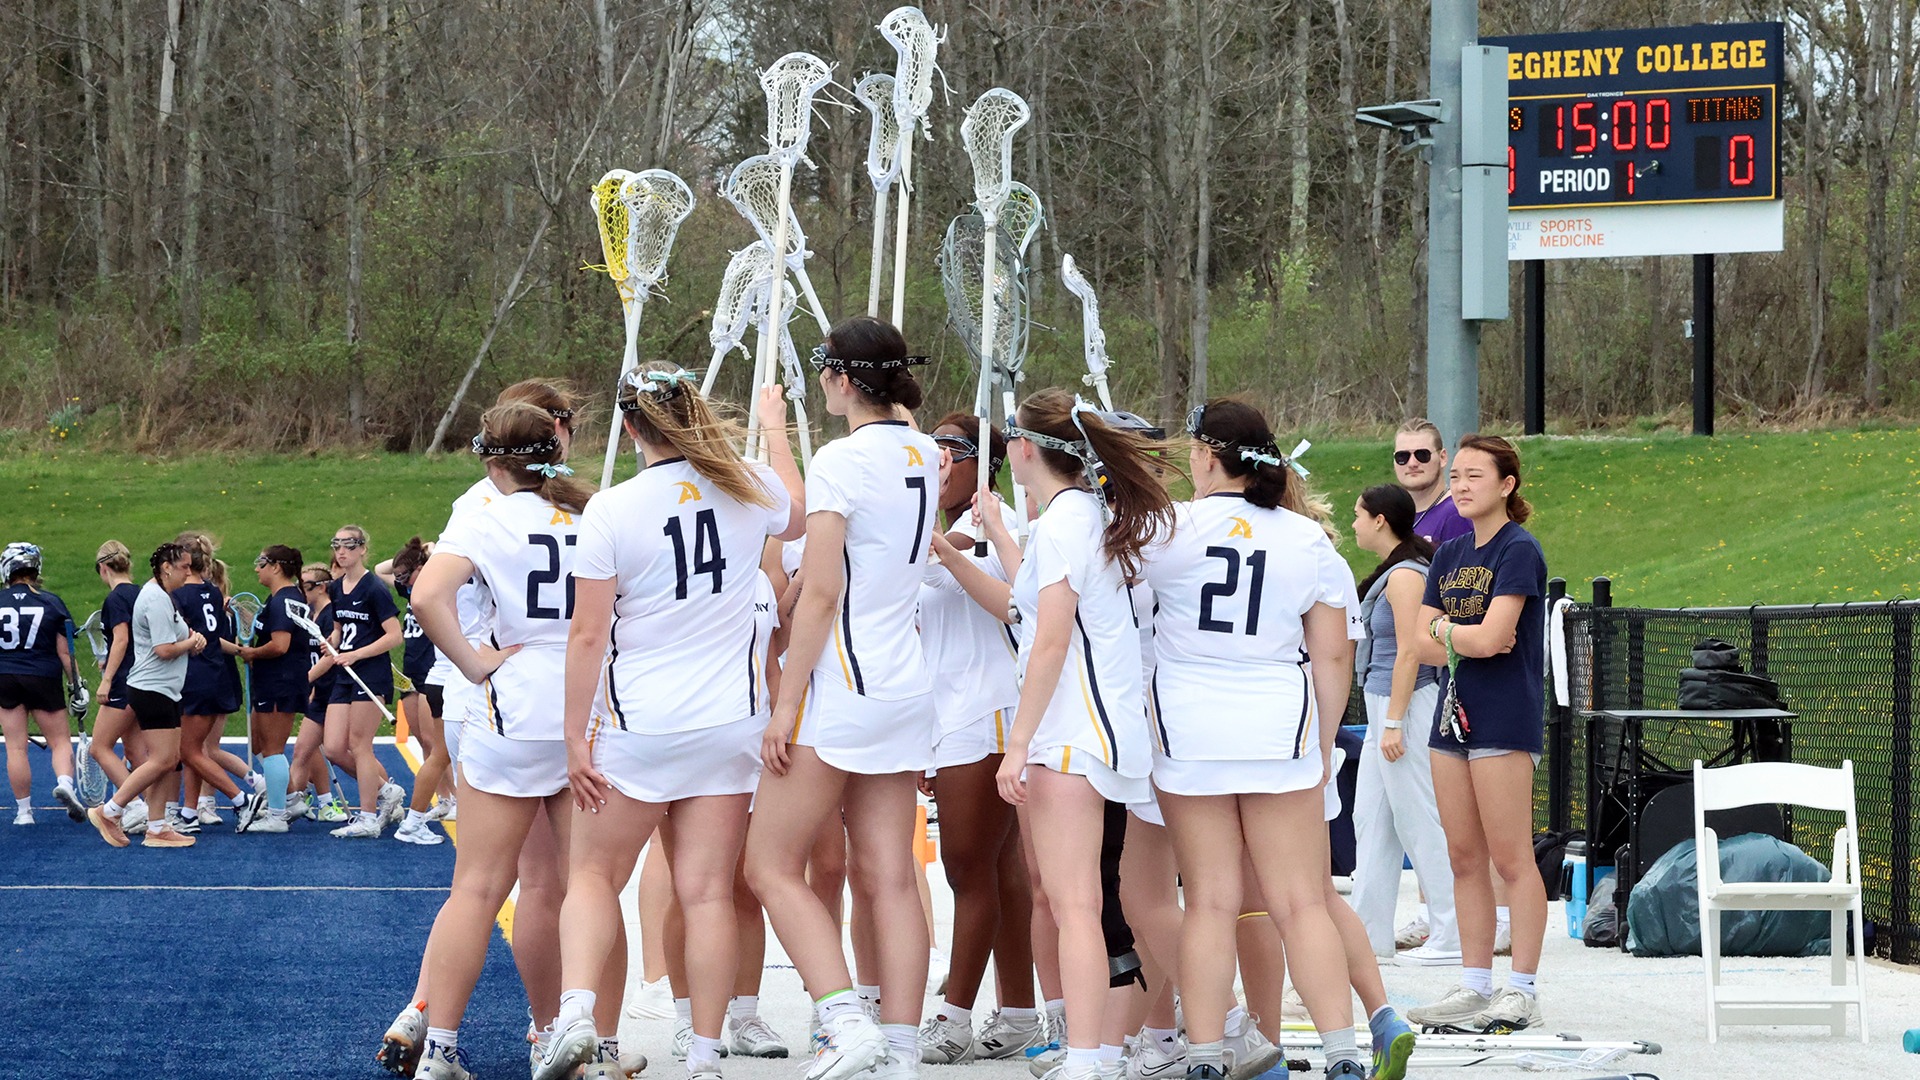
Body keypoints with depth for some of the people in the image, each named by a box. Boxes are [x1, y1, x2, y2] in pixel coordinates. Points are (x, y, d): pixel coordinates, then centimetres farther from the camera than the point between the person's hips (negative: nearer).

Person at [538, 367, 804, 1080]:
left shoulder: (609, 512, -12)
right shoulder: (748, 488, -1)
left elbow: (588, 635, -11)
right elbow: (797, 515, 25)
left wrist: (576, 740, -4)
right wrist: (773, 430, 39)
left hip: (638, 724, -3)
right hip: (732, 723, 3)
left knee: (593, 874, 11)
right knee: (708, 892, 3)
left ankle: (577, 1015, -10)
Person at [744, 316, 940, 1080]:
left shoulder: (842, 459, -13)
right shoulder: (923, 454, 10)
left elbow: (821, 594, -16)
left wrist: (787, 704, -14)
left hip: (842, 685, -8)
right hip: (907, 690, 8)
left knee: (773, 868, -1)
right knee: (888, 880, 5)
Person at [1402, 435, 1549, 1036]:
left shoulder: (1518, 551, -9)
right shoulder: (1450, 555, 15)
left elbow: (1491, 637, -20)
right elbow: (1423, 646, 9)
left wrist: (1444, 629, -2)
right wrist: (1466, 640, -9)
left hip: (1504, 716, -8)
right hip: (1453, 714, 8)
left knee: (1510, 858, -6)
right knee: (1464, 858, 9)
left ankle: (1523, 992, -3)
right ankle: (1474, 989, 13)